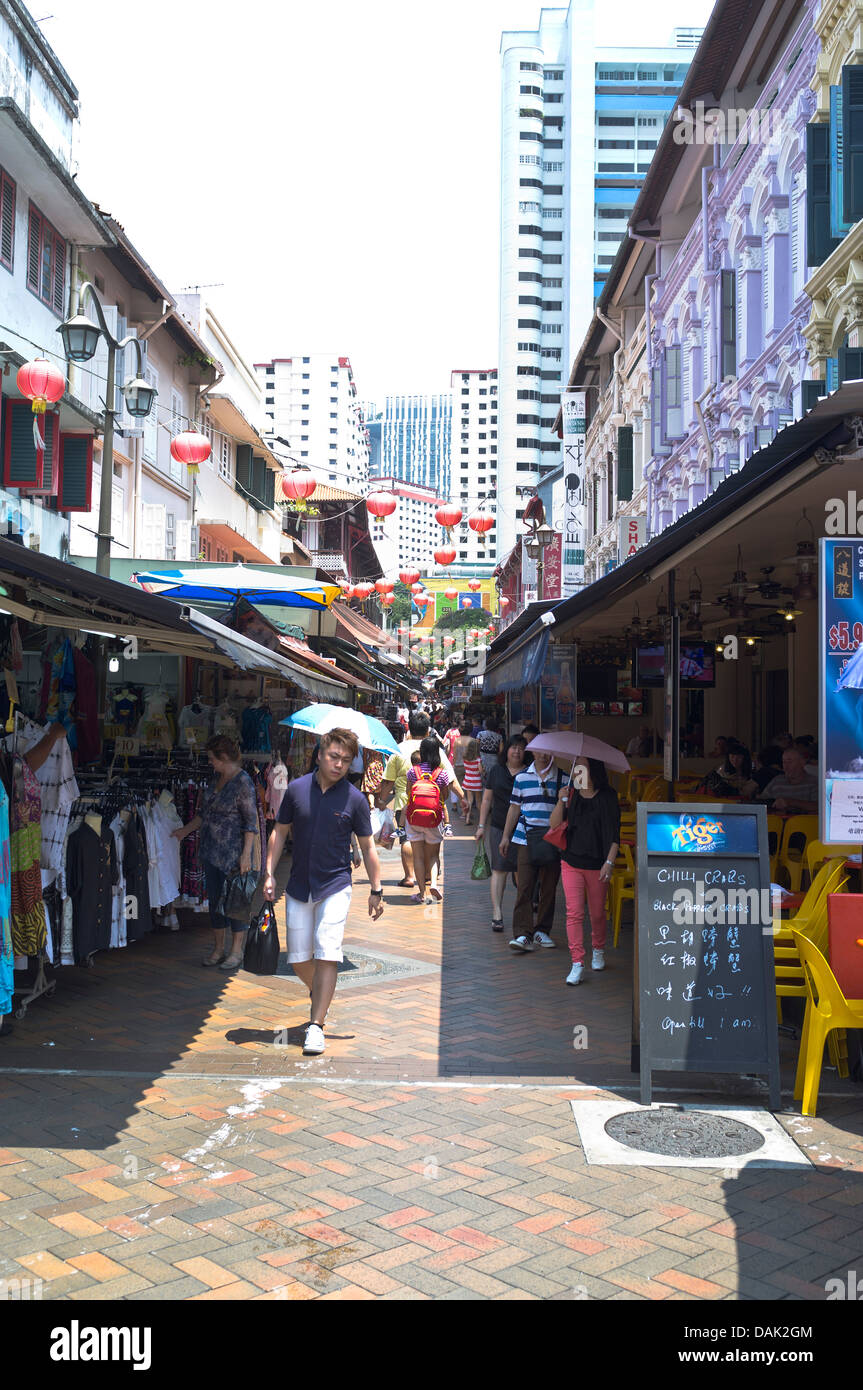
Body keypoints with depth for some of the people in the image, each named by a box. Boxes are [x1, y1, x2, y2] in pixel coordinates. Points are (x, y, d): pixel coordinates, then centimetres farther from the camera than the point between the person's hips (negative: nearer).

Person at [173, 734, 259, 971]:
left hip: (233, 852, -8)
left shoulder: (243, 782, -15)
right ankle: (218, 950, 23)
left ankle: (237, 952, 11)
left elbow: (251, 822, -17)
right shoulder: (218, 778, 11)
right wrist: (185, 830, 28)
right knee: (215, 899, 12)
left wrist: (246, 854, -21)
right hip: (212, 849, 9)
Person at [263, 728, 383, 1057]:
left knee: (327, 955, -12)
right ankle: (320, 997, 38)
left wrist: (376, 890, 3)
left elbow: (367, 846, 3)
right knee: (298, 958, 8)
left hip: (335, 886, -2)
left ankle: (316, 1025, -5)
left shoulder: (355, 799, -5)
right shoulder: (296, 789, -2)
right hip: (298, 887, 2)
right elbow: (279, 832, 8)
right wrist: (269, 874, 2)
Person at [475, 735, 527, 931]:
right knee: (499, 869, -4)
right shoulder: (496, 771, 9)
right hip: (499, 827, 1)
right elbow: (487, 799, 13)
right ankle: (497, 913, -6)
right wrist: (481, 825, 8)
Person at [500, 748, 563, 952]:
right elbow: (514, 807, 11)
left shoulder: (562, 779, 5)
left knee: (549, 887, 6)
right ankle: (522, 934, -8)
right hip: (526, 838, -1)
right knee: (524, 887, -8)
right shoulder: (522, 777, 7)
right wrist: (506, 836, 9)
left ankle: (542, 931, 19)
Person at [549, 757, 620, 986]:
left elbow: (614, 834, -3)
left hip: (597, 866, -1)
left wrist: (609, 862, -10)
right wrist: (562, 802, -15)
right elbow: (555, 825, -1)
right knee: (574, 913, -7)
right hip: (572, 863, 1)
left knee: (597, 913, 12)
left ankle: (598, 951, 37)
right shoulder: (571, 794, 4)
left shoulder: (607, 797, -3)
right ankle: (577, 963, -5)